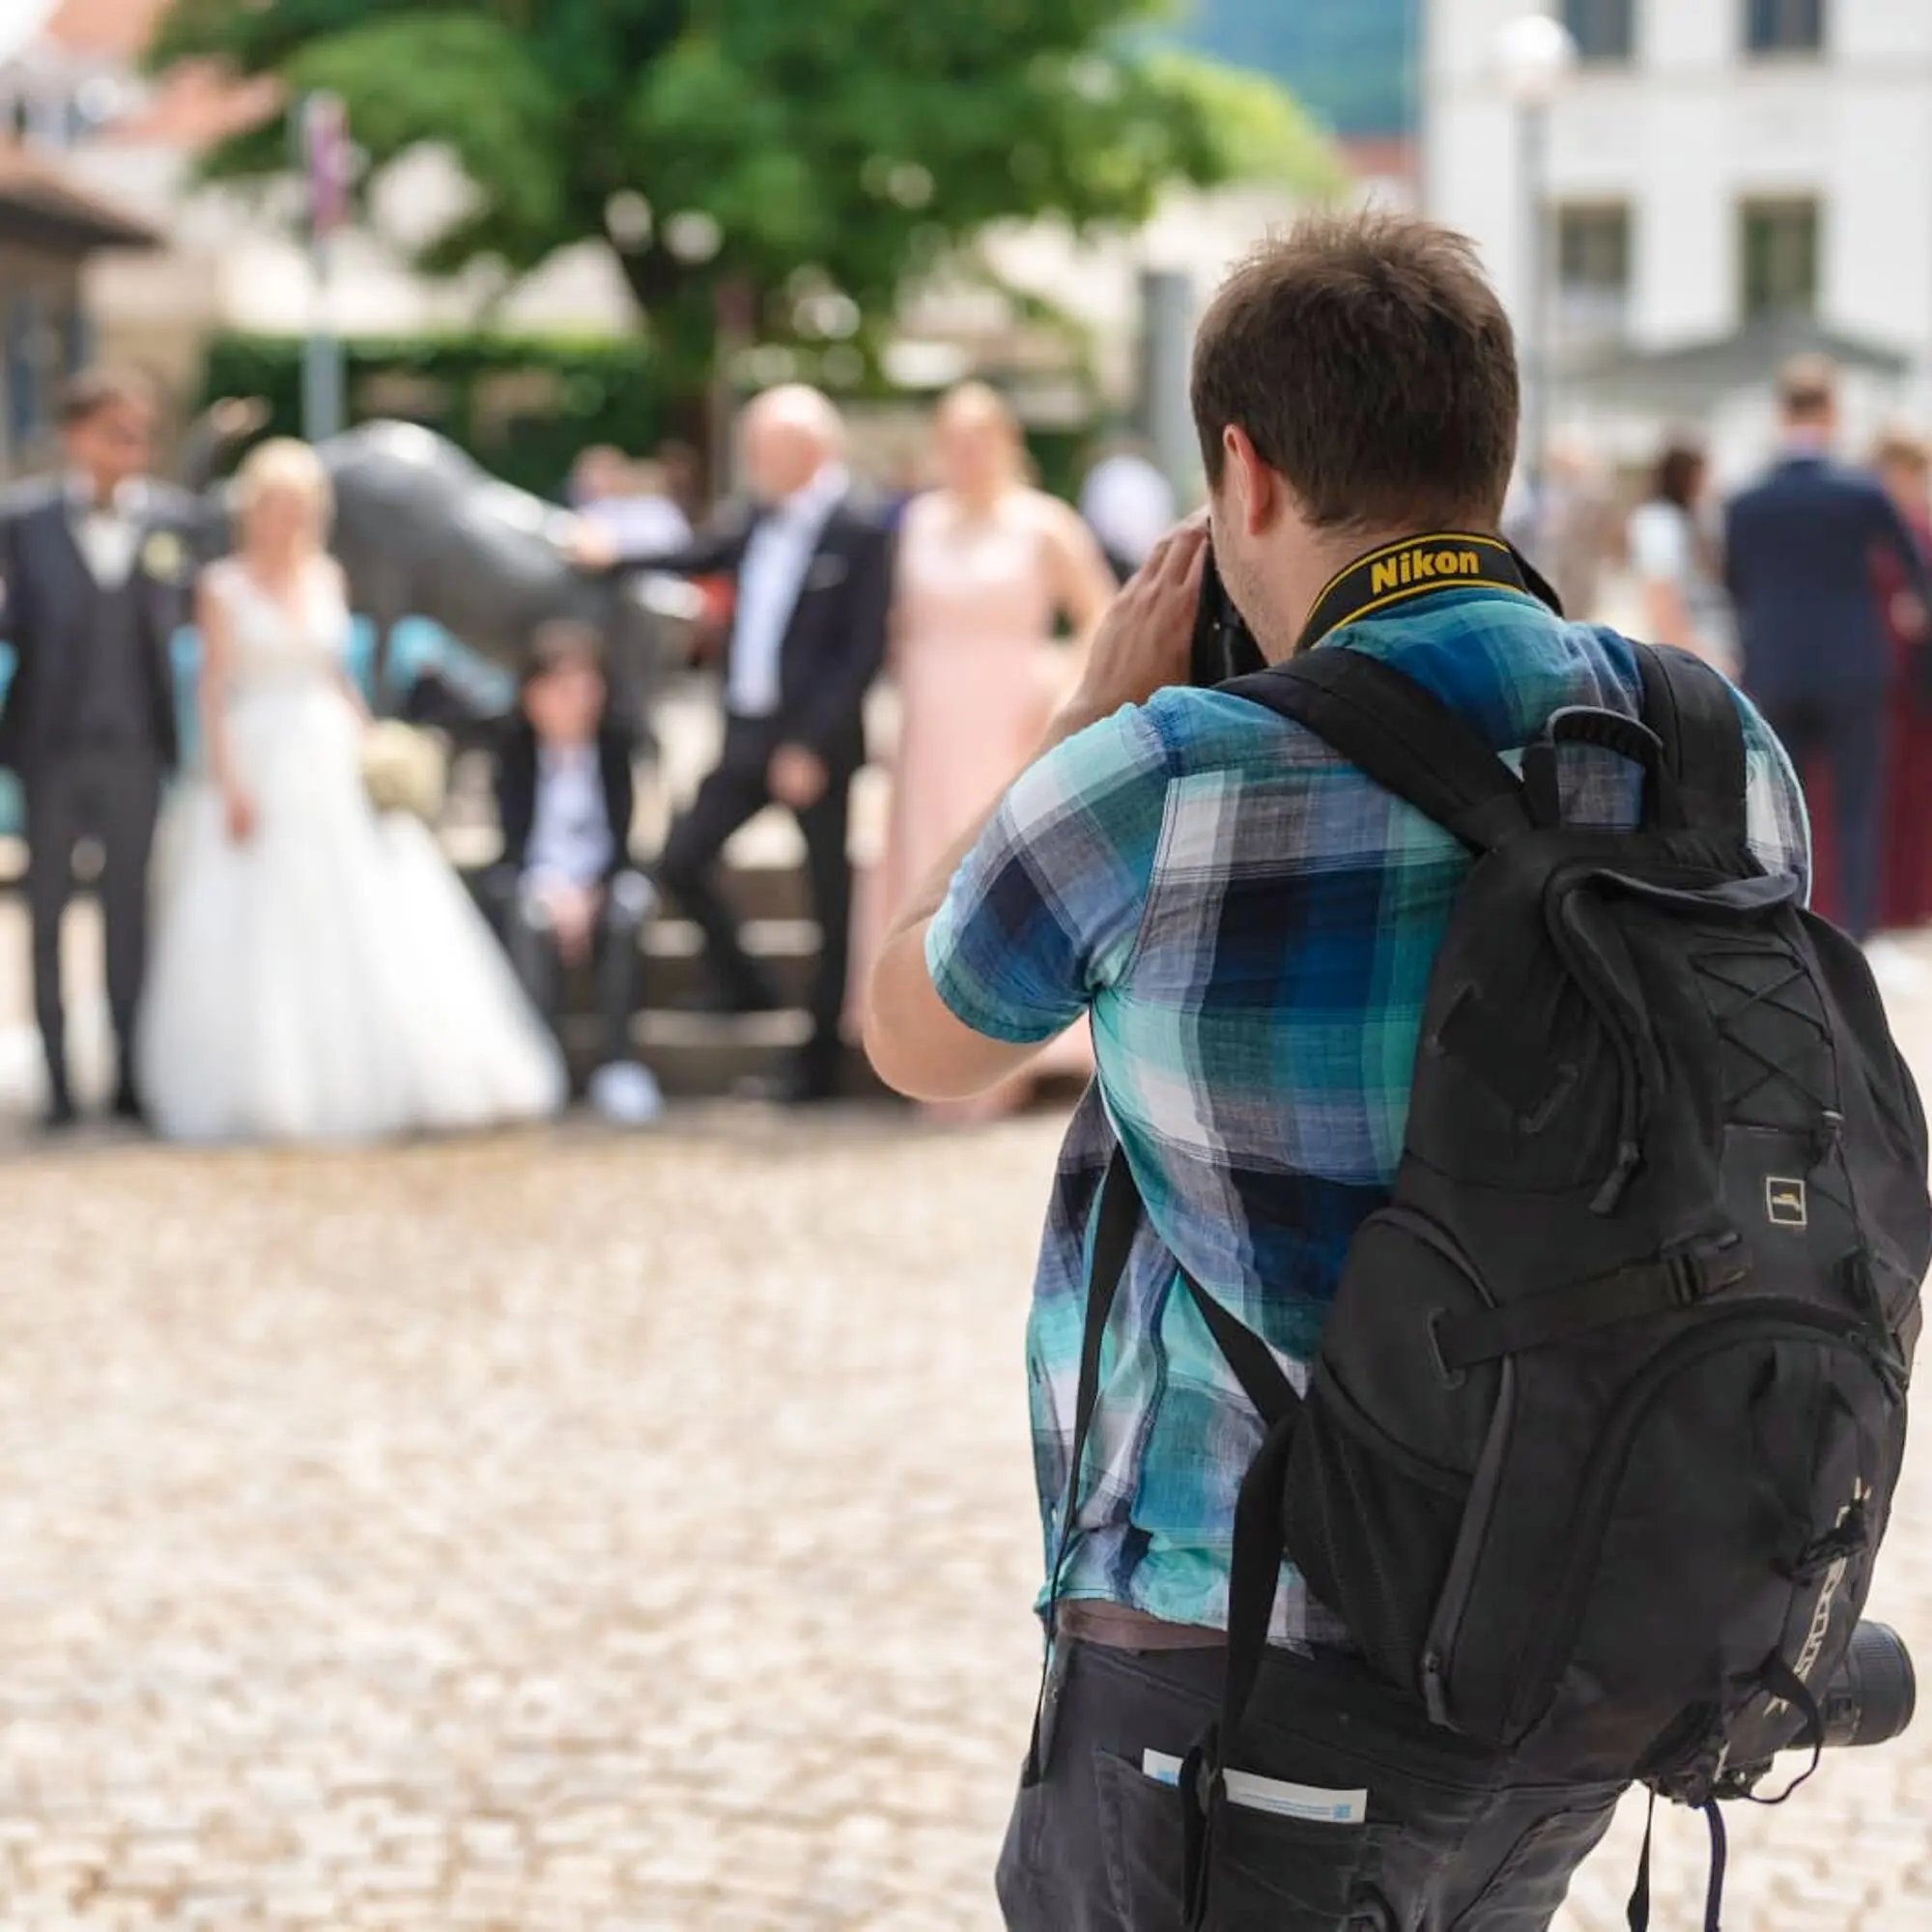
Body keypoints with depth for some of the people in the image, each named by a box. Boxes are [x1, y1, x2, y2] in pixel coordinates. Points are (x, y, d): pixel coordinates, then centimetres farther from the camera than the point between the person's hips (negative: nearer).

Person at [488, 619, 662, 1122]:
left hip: (599, 874, 1)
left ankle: (619, 1060, -29)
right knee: (529, 911, -36)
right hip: (532, 874, -1)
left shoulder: (614, 743, -2)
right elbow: (515, 836, -10)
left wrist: (589, 891, -24)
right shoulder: (516, 747, -4)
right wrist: (554, 889, -27)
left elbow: (619, 834, -7)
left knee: (631, 898, -33)